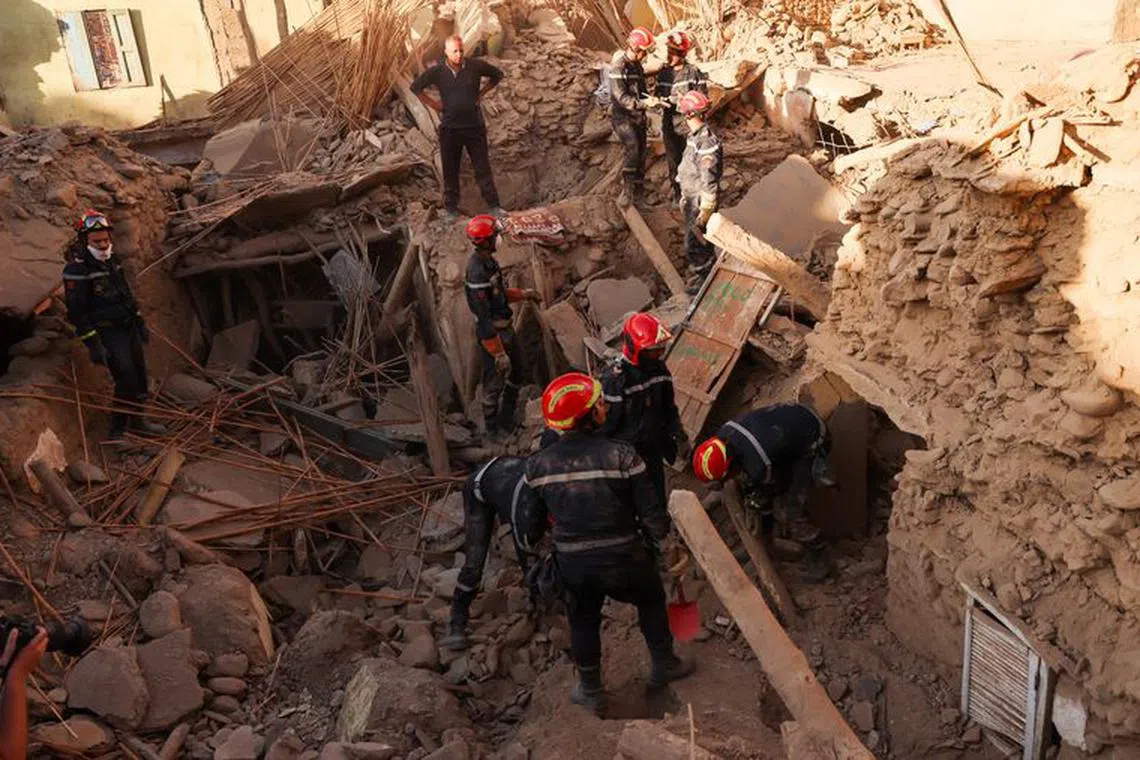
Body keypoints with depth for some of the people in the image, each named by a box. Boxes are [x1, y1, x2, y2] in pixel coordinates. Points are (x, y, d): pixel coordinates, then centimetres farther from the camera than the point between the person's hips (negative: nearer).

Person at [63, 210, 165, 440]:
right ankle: (117, 430, 4)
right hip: (108, 334, -8)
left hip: (128, 327, 8)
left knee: (140, 376, 11)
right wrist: (93, 345, -21)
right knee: (127, 380, -12)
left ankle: (137, 420, 29)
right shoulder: (76, 270, -17)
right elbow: (76, 313, -18)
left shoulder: (111, 261, 9)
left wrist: (140, 322, 21)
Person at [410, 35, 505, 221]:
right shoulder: (437, 71, -6)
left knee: (483, 167, 2)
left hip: (475, 126, 0)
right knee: (450, 170, 8)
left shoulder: (476, 66, -6)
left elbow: (497, 75, 11)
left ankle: (494, 206, 9)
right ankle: (451, 208, 18)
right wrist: (432, 104, 1)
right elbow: (415, 87, 7)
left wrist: (480, 94, 6)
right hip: (450, 128, 0)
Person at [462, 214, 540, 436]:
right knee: (495, 381, 9)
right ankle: (492, 428, 29)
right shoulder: (477, 272, -30)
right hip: (492, 334, -9)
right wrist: (498, 353, -26)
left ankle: (506, 419, 40)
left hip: (504, 328, 10)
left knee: (516, 374, 22)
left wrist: (523, 294, 16)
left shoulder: (488, 260, 1)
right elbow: (483, 318, -29)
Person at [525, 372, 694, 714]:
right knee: (651, 601, 27)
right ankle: (663, 666, 44)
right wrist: (660, 533, 7)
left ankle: (590, 691, 41)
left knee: (583, 622, 25)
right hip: (623, 559, -2)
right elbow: (651, 511, -13)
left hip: (573, 564, 2)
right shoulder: (620, 454, -21)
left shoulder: (538, 464, -10)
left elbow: (534, 518, 4)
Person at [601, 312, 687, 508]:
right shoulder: (615, 380, -27)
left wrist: (679, 436, 9)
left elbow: (668, 406, 10)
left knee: (658, 500, 21)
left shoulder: (659, 369, -6)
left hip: (654, 449, 6)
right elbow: (606, 421, -19)